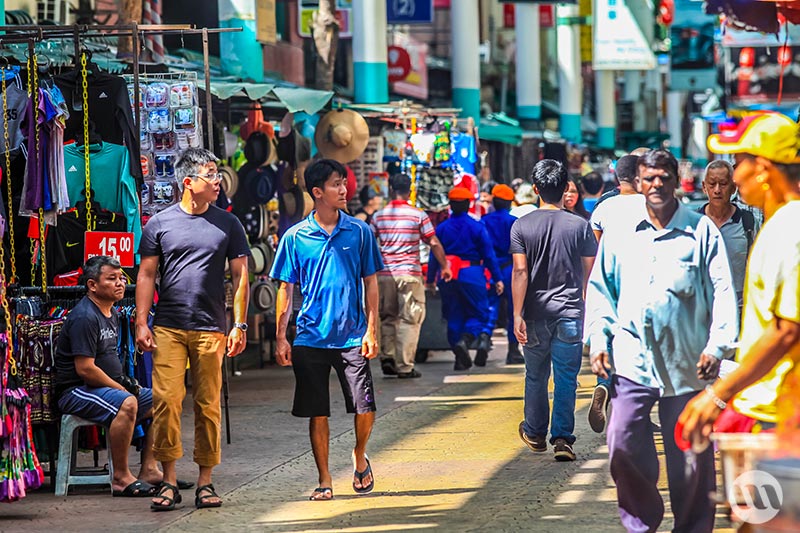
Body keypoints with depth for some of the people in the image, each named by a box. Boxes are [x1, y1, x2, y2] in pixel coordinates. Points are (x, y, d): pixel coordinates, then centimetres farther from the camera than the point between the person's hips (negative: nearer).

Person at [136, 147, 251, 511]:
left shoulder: (227, 224, 9)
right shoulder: (160, 223, 7)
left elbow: (240, 276, 9)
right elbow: (146, 275, 8)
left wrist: (239, 325, 1)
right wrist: (141, 324, -1)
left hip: (210, 329, 1)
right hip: (168, 328, -1)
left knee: (208, 406, 1)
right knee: (166, 401, -9)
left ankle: (205, 482, 9)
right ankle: (168, 482, -2)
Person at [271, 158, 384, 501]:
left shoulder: (359, 232, 4)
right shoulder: (295, 238, 2)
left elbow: (370, 283, 7)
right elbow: (285, 289, 6)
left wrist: (372, 330, -1)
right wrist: (281, 338, 0)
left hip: (352, 337, 0)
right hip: (311, 339, 0)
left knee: (364, 407, -7)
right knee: (317, 413, 3)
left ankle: (359, 457, 22)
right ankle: (324, 481, 15)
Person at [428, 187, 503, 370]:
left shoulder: (441, 228, 4)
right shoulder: (476, 227, -2)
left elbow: (434, 256, 6)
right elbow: (488, 254, -1)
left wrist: (430, 279, 13)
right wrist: (497, 278, 4)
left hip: (448, 277, 2)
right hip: (472, 275, -2)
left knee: (454, 316, 9)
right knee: (477, 314, 6)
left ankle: (461, 359, 5)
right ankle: (465, 340, -25)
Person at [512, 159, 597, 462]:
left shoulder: (522, 226, -4)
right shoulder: (580, 226, -2)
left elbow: (520, 272, -9)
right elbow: (590, 273, 0)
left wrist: (517, 314, -8)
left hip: (536, 312, 1)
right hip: (570, 312, -1)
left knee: (535, 377, 16)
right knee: (566, 379, 1)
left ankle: (535, 433, 29)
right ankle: (562, 438, -7)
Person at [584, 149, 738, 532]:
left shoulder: (701, 231, 3)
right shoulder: (620, 233, 9)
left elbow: (722, 293, 2)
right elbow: (599, 289, 16)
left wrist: (716, 346, -9)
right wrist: (598, 339, 5)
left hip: (686, 363, -1)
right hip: (632, 360, 1)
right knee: (622, 445, -9)